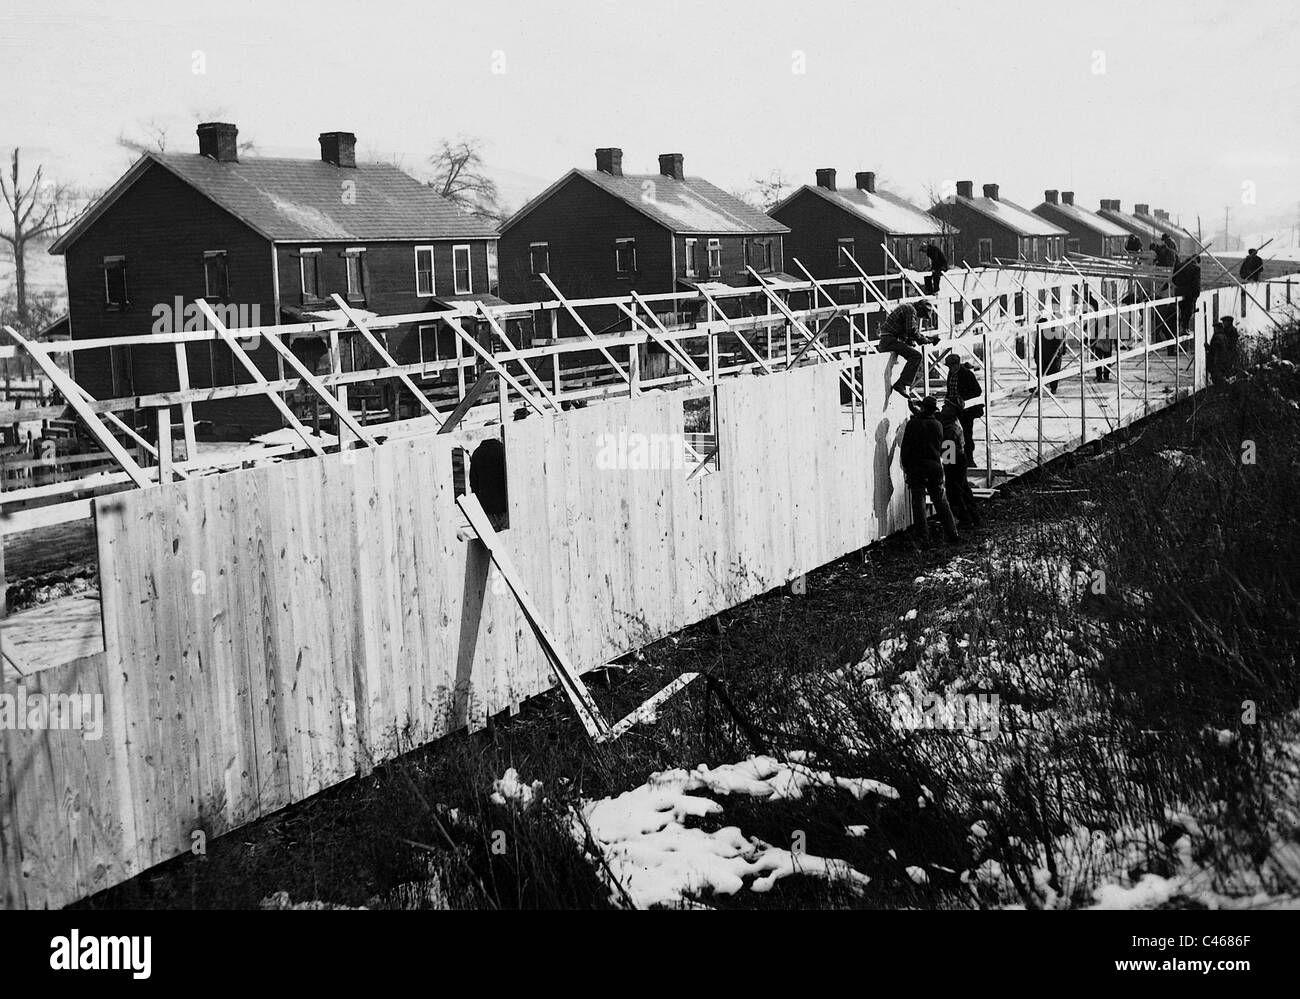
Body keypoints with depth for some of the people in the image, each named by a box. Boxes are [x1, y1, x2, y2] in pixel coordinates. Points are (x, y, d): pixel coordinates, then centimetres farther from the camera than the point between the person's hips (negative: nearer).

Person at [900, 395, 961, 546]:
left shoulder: (913, 424, -6)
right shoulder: (938, 425, 6)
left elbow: (905, 448, -5)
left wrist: (906, 467, 2)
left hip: (916, 467, -4)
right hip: (935, 466, 4)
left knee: (918, 502, 0)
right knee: (941, 501, 14)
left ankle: (924, 537, -3)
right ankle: (952, 533, 14)